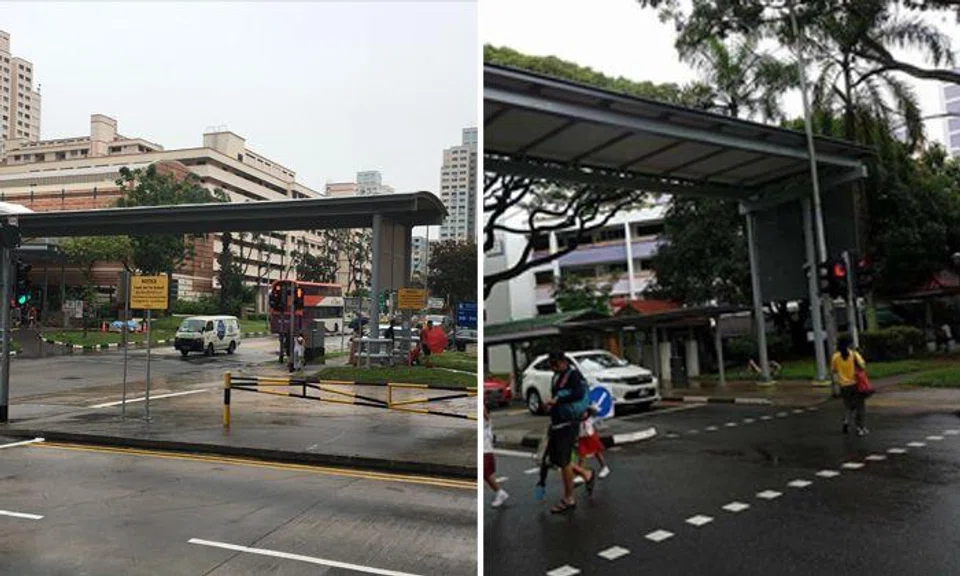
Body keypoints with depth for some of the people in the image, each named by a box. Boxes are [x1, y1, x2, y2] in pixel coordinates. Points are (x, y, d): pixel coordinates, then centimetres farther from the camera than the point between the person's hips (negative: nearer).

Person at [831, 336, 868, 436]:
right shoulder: (854, 354, -9)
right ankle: (859, 427, 10)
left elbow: (833, 370, 4)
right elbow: (863, 366, -17)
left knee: (848, 406, 19)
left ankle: (846, 421, -1)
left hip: (844, 385, 2)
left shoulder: (835, 357, -4)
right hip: (855, 384, -2)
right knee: (860, 406, 11)